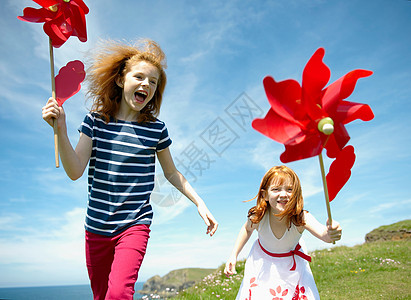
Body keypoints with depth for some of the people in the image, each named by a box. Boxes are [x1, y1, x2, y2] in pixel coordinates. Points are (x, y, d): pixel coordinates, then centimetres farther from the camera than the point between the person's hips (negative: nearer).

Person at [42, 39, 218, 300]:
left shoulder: (156, 129, -2)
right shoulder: (95, 121, -1)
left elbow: (171, 173, 9)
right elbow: (75, 171, -9)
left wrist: (199, 203, 4)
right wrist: (61, 129, -21)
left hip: (135, 224, -2)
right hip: (96, 227, 2)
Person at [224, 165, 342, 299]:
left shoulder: (301, 218, -34)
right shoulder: (258, 217, -28)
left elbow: (323, 233, -53)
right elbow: (247, 229, -4)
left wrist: (331, 232, -76)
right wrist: (233, 256, -7)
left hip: (292, 265, 0)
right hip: (263, 262, 1)